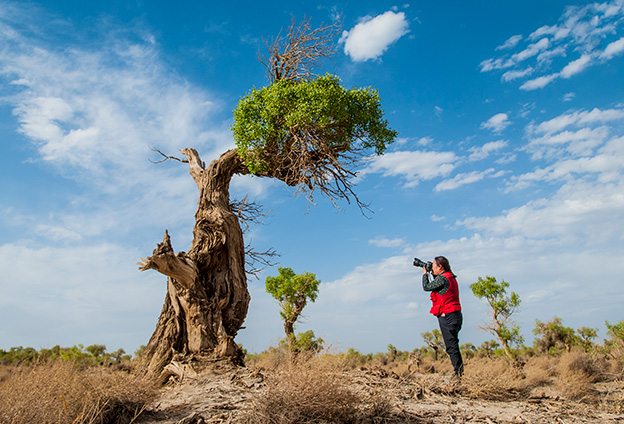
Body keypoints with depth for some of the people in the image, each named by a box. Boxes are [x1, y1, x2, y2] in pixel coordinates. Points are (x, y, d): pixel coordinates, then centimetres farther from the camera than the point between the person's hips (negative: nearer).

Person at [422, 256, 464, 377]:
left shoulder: (442, 278, -15)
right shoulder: (450, 277, 15)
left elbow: (426, 287, -8)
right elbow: (434, 285, 26)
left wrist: (425, 273, 6)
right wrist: (430, 274, 19)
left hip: (447, 316, -10)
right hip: (455, 315, 10)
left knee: (451, 346, -6)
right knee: (453, 345, 14)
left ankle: (458, 372, -4)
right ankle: (460, 371, 18)